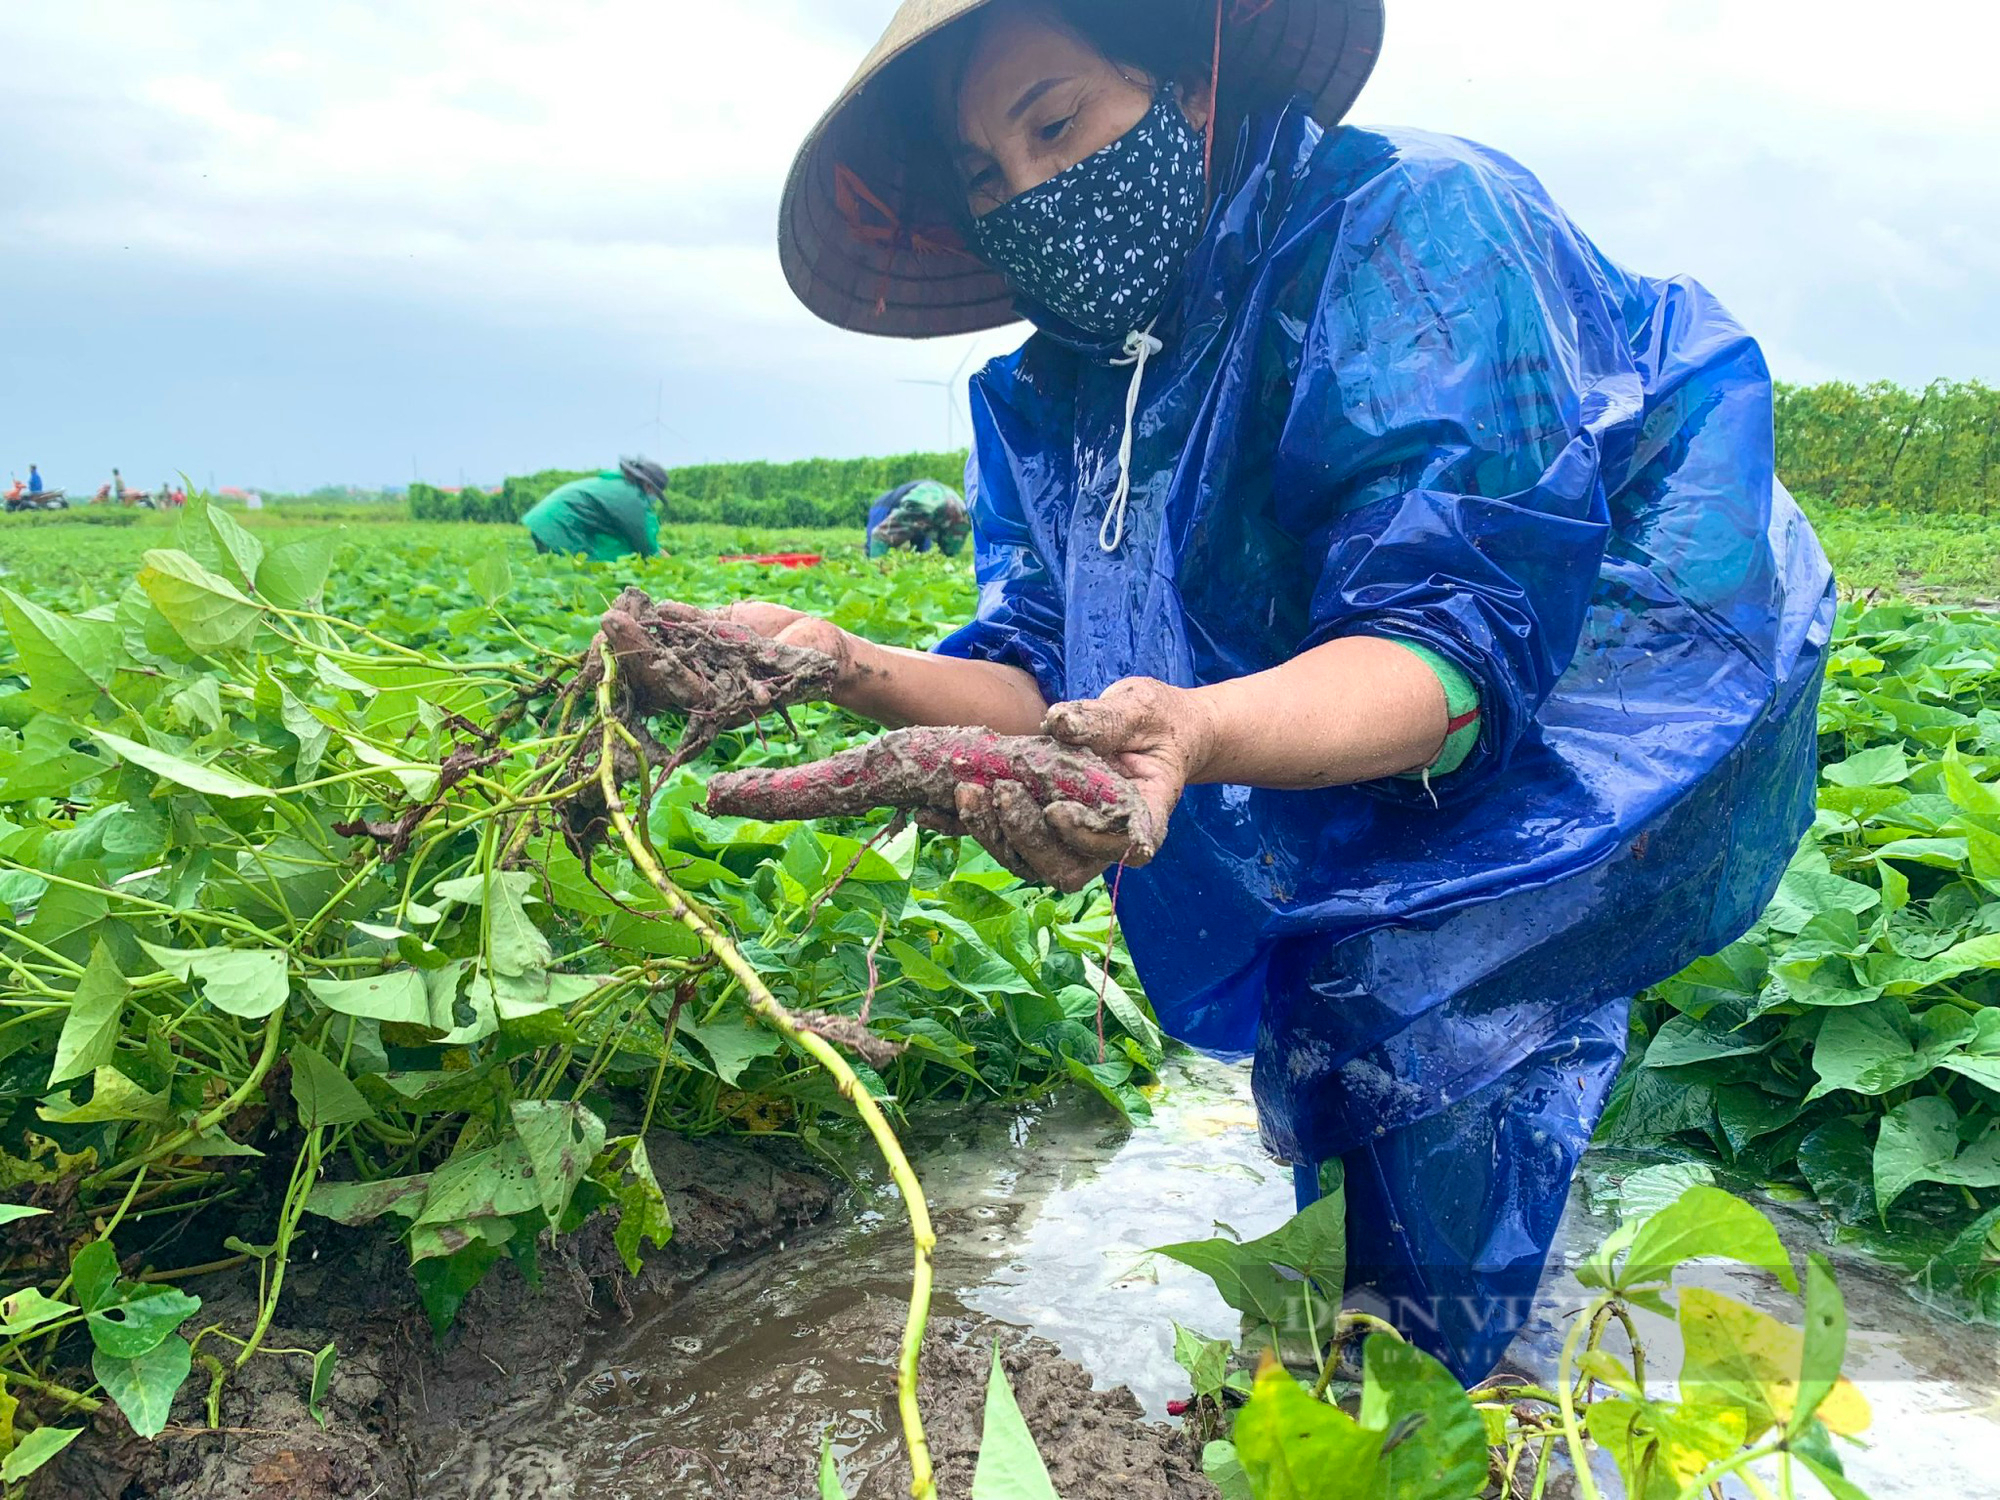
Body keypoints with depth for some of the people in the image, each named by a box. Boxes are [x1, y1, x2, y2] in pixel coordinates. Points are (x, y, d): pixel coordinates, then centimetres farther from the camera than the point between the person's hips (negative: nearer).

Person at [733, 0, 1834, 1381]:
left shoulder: (1408, 224, -25)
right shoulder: (1056, 399, -4)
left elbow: (1463, 637, -33)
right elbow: (1055, 692, -9)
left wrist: (1192, 730, -52)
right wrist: (847, 667, -28)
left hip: (1636, 676, -6)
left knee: (1415, 988, -21)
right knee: (1308, 1024, -4)